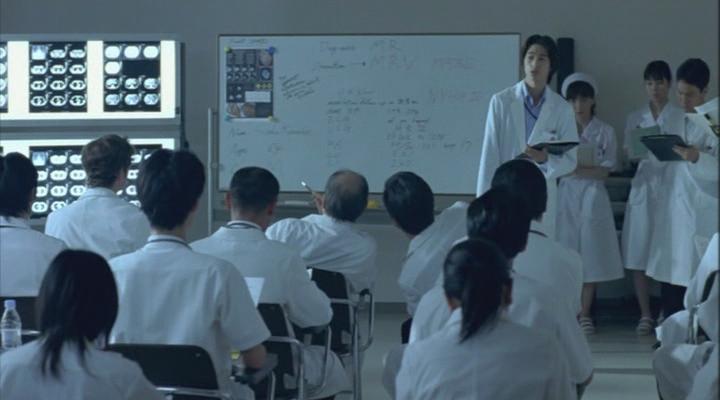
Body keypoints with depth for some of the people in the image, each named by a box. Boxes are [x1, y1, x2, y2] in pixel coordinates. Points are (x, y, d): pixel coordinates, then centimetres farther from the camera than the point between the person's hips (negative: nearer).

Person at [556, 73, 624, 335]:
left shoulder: (605, 132, 6)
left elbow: (605, 170, -1)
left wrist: (579, 169, -15)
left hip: (592, 195, 0)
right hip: (565, 195, 0)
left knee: (590, 254, -2)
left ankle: (585, 315, 5)